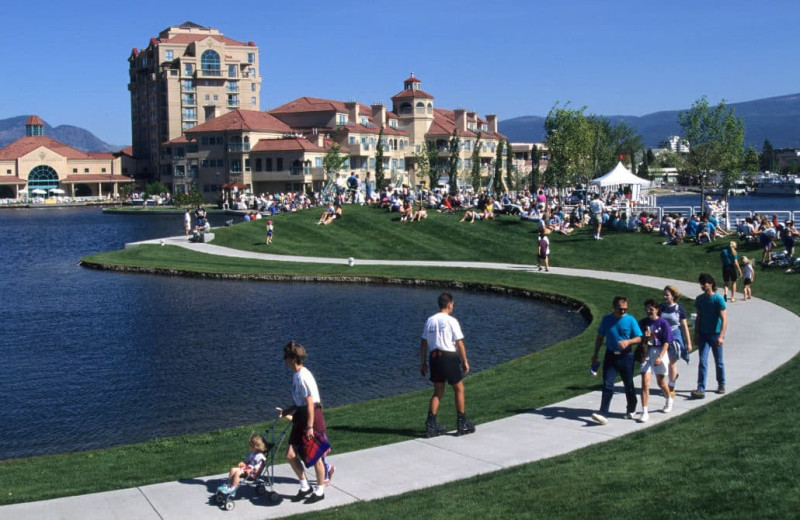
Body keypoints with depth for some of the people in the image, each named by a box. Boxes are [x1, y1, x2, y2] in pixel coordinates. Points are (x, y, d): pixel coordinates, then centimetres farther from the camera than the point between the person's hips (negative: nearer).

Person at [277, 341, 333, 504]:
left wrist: (310, 427, -21)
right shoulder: (296, 375, 11)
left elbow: (310, 403, -20)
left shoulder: (303, 377, -18)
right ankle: (305, 487, 20)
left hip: (312, 417, -9)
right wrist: (286, 411, 13)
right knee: (290, 455, 5)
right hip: (301, 417, 9)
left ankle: (319, 491, 20)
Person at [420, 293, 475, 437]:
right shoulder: (451, 321, -8)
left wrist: (422, 363, 14)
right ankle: (462, 424, 14)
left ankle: (431, 425, 7)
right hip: (449, 357, -5)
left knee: (438, 392, 14)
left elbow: (423, 344, 9)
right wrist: (465, 361, -1)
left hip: (434, 357, 5)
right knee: (459, 389, 10)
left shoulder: (430, 320, 8)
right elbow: (460, 344, -9)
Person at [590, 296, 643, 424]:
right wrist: (595, 354, 7)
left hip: (626, 356, -1)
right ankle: (603, 414, -12)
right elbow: (600, 338, 9)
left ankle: (631, 410, 33)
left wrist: (628, 341, -23)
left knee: (629, 385, 11)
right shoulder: (606, 320, 0)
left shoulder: (630, 320, -5)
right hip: (610, 356, 1)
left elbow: (639, 338, -3)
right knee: (607, 385, -8)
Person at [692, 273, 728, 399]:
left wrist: (721, 336, -25)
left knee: (718, 362, 11)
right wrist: (696, 335, 8)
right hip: (703, 335, 3)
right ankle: (701, 389, -10)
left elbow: (724, 319, -16)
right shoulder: (699, 299, 4)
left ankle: (721, 385, 31)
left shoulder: (718, 299, -12)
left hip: (715, 335, -3)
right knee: (702, 362, -5)